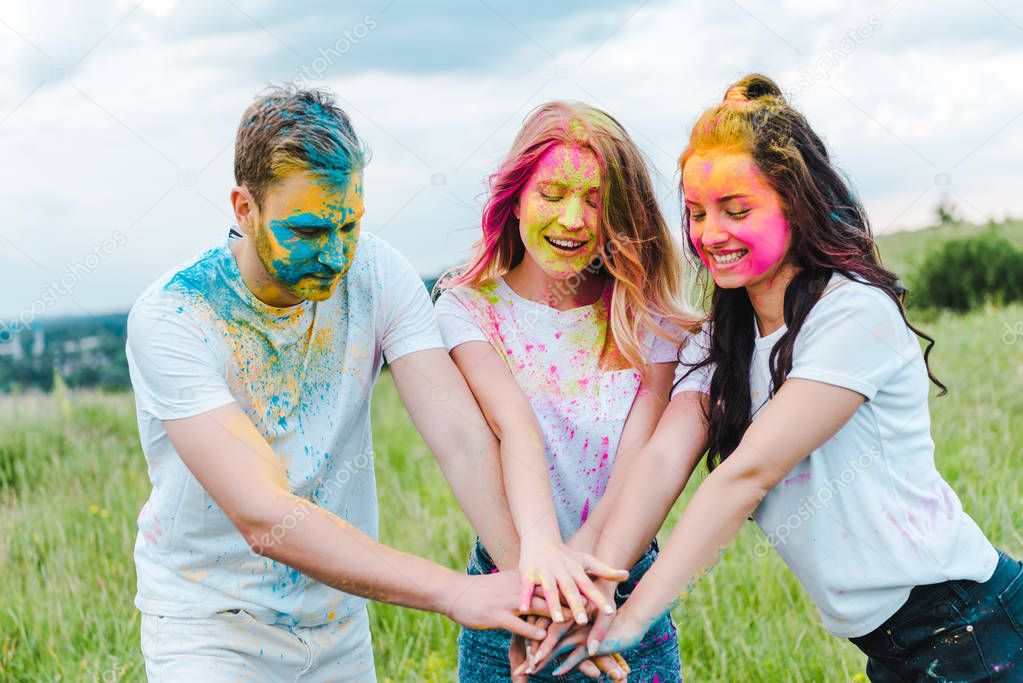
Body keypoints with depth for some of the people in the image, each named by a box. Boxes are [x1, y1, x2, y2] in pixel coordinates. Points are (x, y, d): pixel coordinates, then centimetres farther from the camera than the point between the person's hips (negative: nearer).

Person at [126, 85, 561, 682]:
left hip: (339, 618, 4)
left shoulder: (378, 275, -11)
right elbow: (264, 518, -32)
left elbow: (464, 438, -20)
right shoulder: (171, 317, -23)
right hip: (209, 627, -4)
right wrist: (457, 592, -38)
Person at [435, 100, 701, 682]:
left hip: (626, 596, 1)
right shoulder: (469, 308, -4)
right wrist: (539, 544, -38)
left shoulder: (648, 321, -1)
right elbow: (514, 422, -21)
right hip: (510, 589, -1)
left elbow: (639, 464, -13)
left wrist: (579, 557, -31)